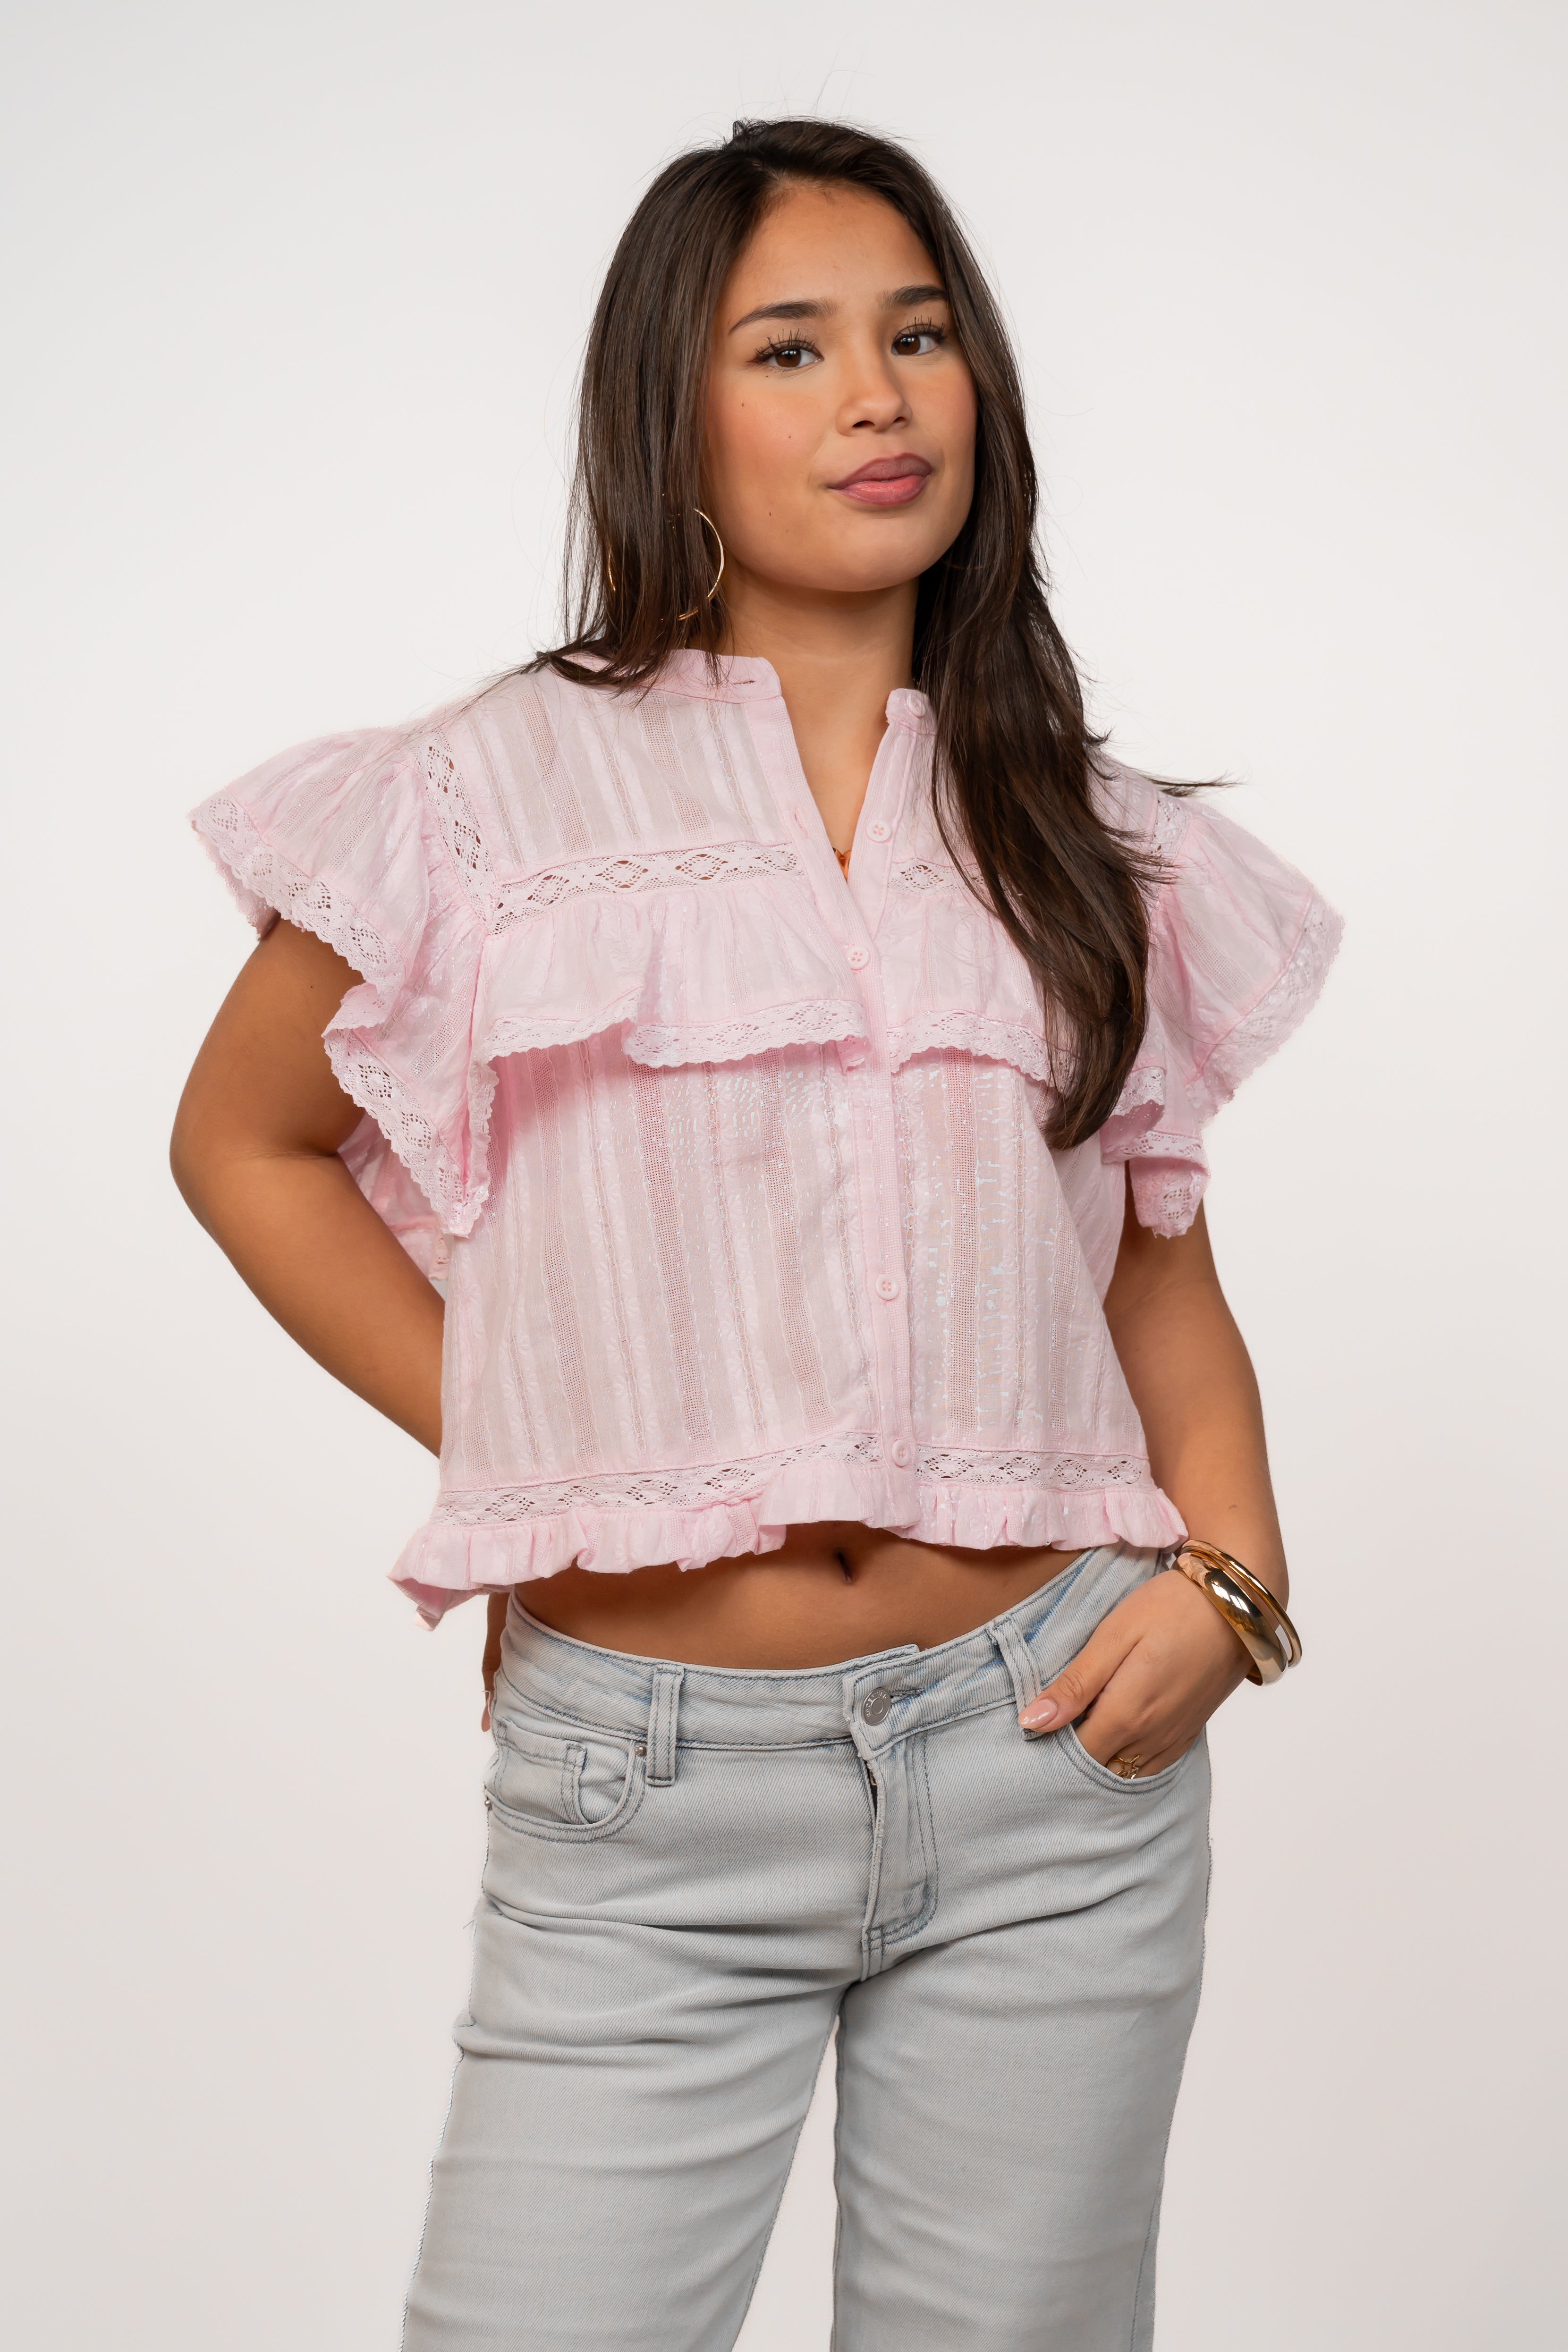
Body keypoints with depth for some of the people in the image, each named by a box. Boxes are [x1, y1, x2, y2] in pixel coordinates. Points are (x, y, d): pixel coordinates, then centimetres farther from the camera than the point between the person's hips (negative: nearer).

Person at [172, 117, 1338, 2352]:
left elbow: (1160, 1262, 14)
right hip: (647, 1789, -2)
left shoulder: (1085, 839, 9)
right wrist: (504, 1444, 1)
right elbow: (245, 1145, 10)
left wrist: (1231, 1569, -3)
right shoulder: (497, 793, -1)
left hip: (1052, 1755, 3)